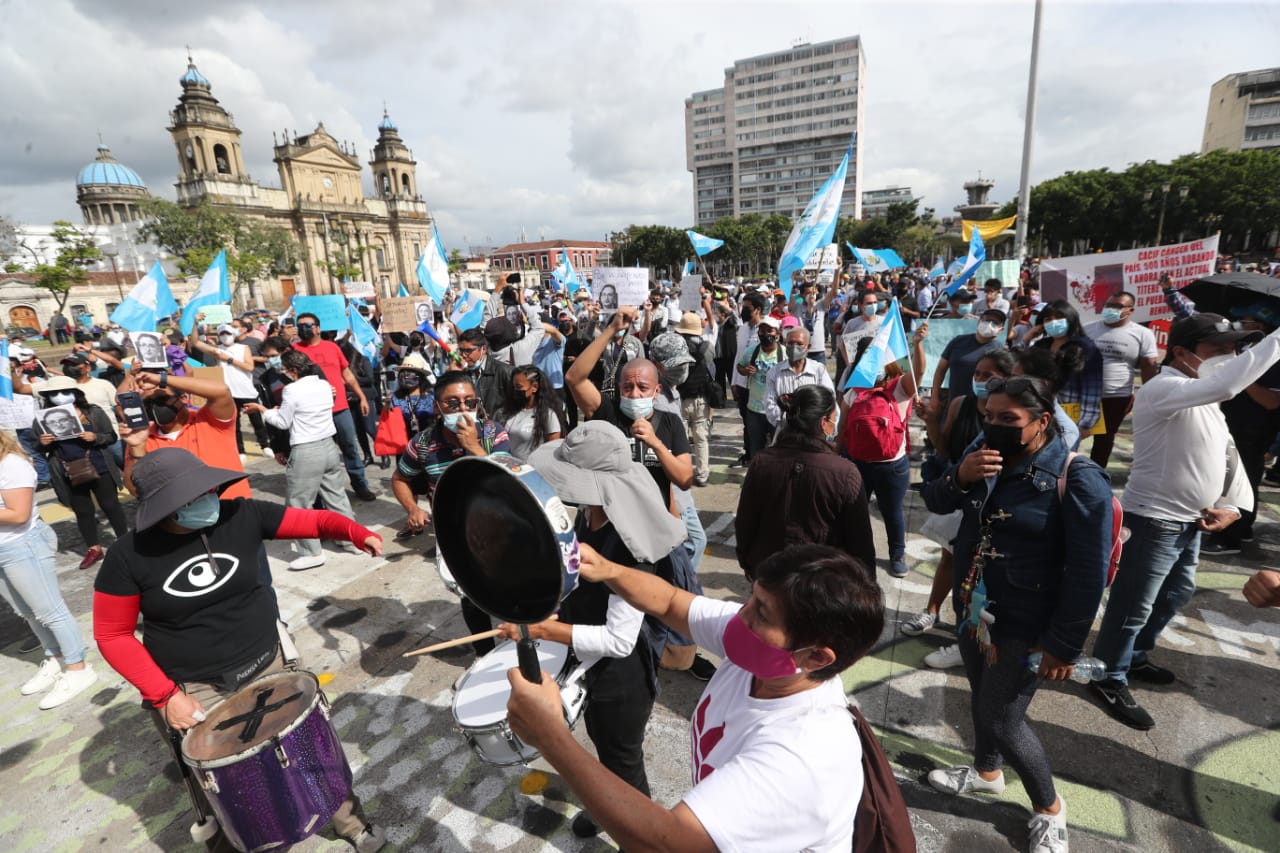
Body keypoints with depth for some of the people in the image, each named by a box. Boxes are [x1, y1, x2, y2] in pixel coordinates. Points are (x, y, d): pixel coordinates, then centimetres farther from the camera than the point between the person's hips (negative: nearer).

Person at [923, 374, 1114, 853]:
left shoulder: (1077, 479, -20)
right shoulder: (984, 456, -2)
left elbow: (1088, 572, -19)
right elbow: (934, 502, 3)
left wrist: (1065, 644, -16)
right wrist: (959, 477, -18)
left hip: (1024, 626, -6)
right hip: (973, 612, 6)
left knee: (1002, 721, 2)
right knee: (983, 698, 23)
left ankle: (1050, 809, 30)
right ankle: (987, 771, 48)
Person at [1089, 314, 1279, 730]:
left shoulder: (1203, 397, 11)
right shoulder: (1163, 389, -20)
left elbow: (1227, 452, 16)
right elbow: (1226, 385, -40)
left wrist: (1233, 504, 5)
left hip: (1191, 519, 10)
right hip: (1154, 520, -10)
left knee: (1175, 595, 25)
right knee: (1132, 608, 1)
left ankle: (1135, 657, 43)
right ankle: (1110, 678, 18)